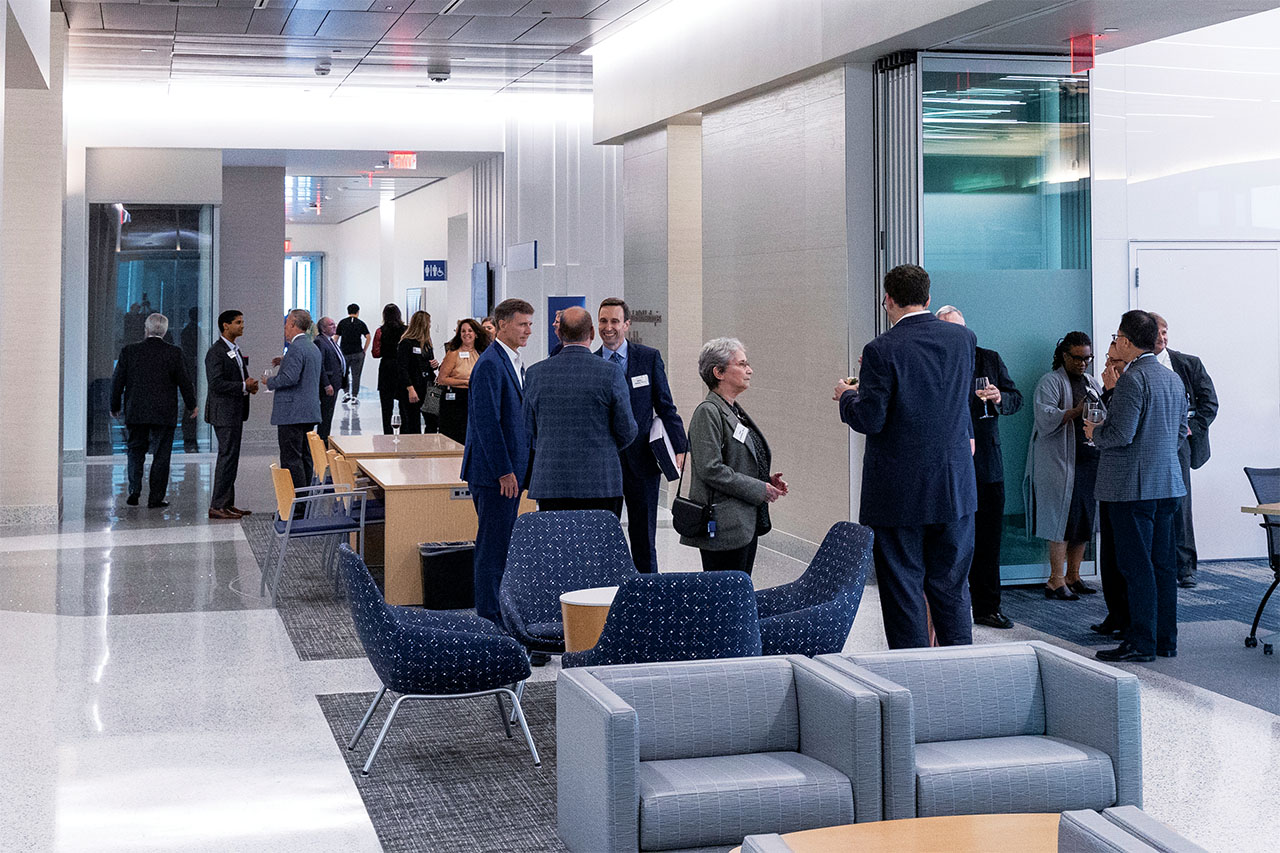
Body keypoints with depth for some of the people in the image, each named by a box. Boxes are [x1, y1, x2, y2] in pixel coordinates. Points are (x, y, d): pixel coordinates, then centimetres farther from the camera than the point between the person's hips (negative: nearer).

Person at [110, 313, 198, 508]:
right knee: (161, 455, 5)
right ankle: (155, 498, 4)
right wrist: (191, 405, 13)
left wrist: (115, 407, 15)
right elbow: (184, 382, -3)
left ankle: (134, 492, 6)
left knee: (136, 451, 16)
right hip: (164, 413, -2)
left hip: (135, 412, 2)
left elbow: (117, 381, 2)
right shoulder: (173, 353, -7)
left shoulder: (129, 351, -2)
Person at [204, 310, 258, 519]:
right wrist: (243, 386, -20)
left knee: (231, 457, 12)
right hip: (224, 412, -10)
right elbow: (216, 384, -22)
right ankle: (217, 506, -7)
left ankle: (228, 504, 17)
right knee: (227, 456, -10)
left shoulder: (235, 350, 17)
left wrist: (249, 385, 5)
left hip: (235, 411, 10)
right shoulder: (216, 352, -14)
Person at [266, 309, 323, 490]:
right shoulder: (314, 349, 17)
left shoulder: (295, 348, -14)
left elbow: (290, 378, -24)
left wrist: (270, 381, -8)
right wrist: (284, 362, 22)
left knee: (291, 459, -8)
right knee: (305, 457, 13)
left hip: (292, 414, -10)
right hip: (309, 412, 10)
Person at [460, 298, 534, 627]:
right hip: (494, 474, -10)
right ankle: (490, 621, 1)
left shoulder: (514, 362, 16)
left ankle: (497, 612, 23)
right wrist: (504, 471, -20)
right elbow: (486, 421, -20)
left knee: (501, 544, 15)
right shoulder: (490, 364, -15)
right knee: (493, 546, -4)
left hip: (510, 470, 10)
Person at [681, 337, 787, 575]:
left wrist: (767, 480, 8)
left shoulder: (735, 411, 17)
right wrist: (759, 489, -15)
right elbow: (711, 469, -20)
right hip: (724, 528, -10)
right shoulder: (708, 412, -12)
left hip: (746, 524, 10)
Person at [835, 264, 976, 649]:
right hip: (955, 487, 5)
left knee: (903, 589, 5)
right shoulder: (963, 338, 2)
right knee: (951, 585, 15)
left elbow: (870, 420, -14)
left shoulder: (881, 350, -14)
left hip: (899, 492, -5)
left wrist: (847, 396, 5)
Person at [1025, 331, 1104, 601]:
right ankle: (1056, 581, -4)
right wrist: (1075, 412, -29)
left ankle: (1073, 576, 15)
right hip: (1061, 462, -7)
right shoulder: (1050, 382, -3)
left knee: (1085, 519, 7)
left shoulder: (1092, 382, 19)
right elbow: (1045, 419, -16)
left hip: (1090, 459, 7)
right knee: (1064, 519, -8)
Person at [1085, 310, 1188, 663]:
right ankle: (1166, 639, 17)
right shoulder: (1174, 379, 11)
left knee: (1137, 567, -4)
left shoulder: (1132, 379, -16)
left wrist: (1095, 432, -2)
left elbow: (1121, 434, -21)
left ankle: (1142, 643, -1)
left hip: (1134, 485, -8)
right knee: (1163, 563, 12)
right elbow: (1181, 431, 17)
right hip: (1169, 484, 9)